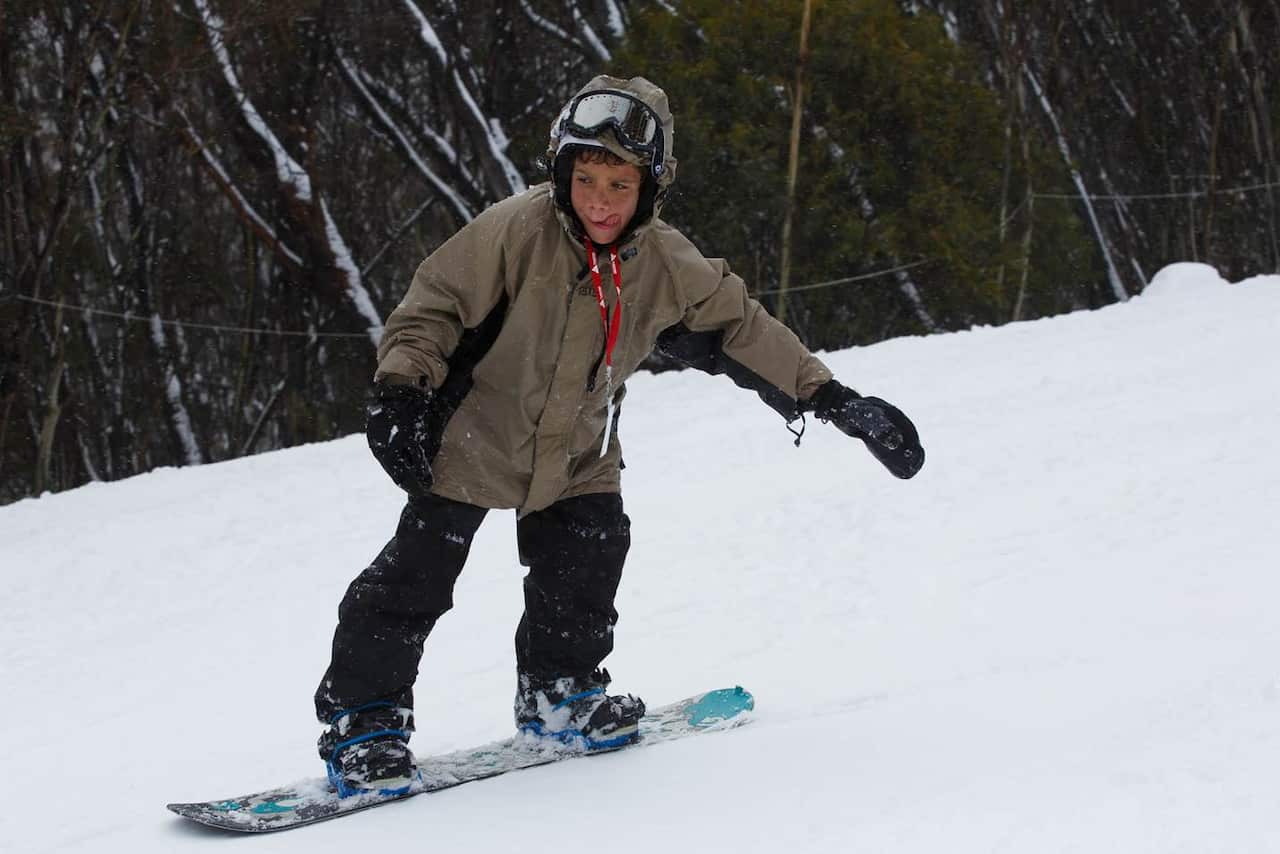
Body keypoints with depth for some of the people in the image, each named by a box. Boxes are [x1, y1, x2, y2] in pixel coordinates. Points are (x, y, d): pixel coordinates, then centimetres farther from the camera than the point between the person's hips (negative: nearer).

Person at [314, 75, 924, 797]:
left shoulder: (668, 265, -12)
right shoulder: (515, 231, -24)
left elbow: (742, 329, -2)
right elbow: (433, 308, -16)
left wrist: (829, 399, -5)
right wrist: (402, 391, -29)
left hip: (577, 456, 5)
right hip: (475, 439, -4)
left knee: (590, 559, 3)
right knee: (418, 575, -8)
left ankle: (556, 690, 27)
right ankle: (361, 718, 2)